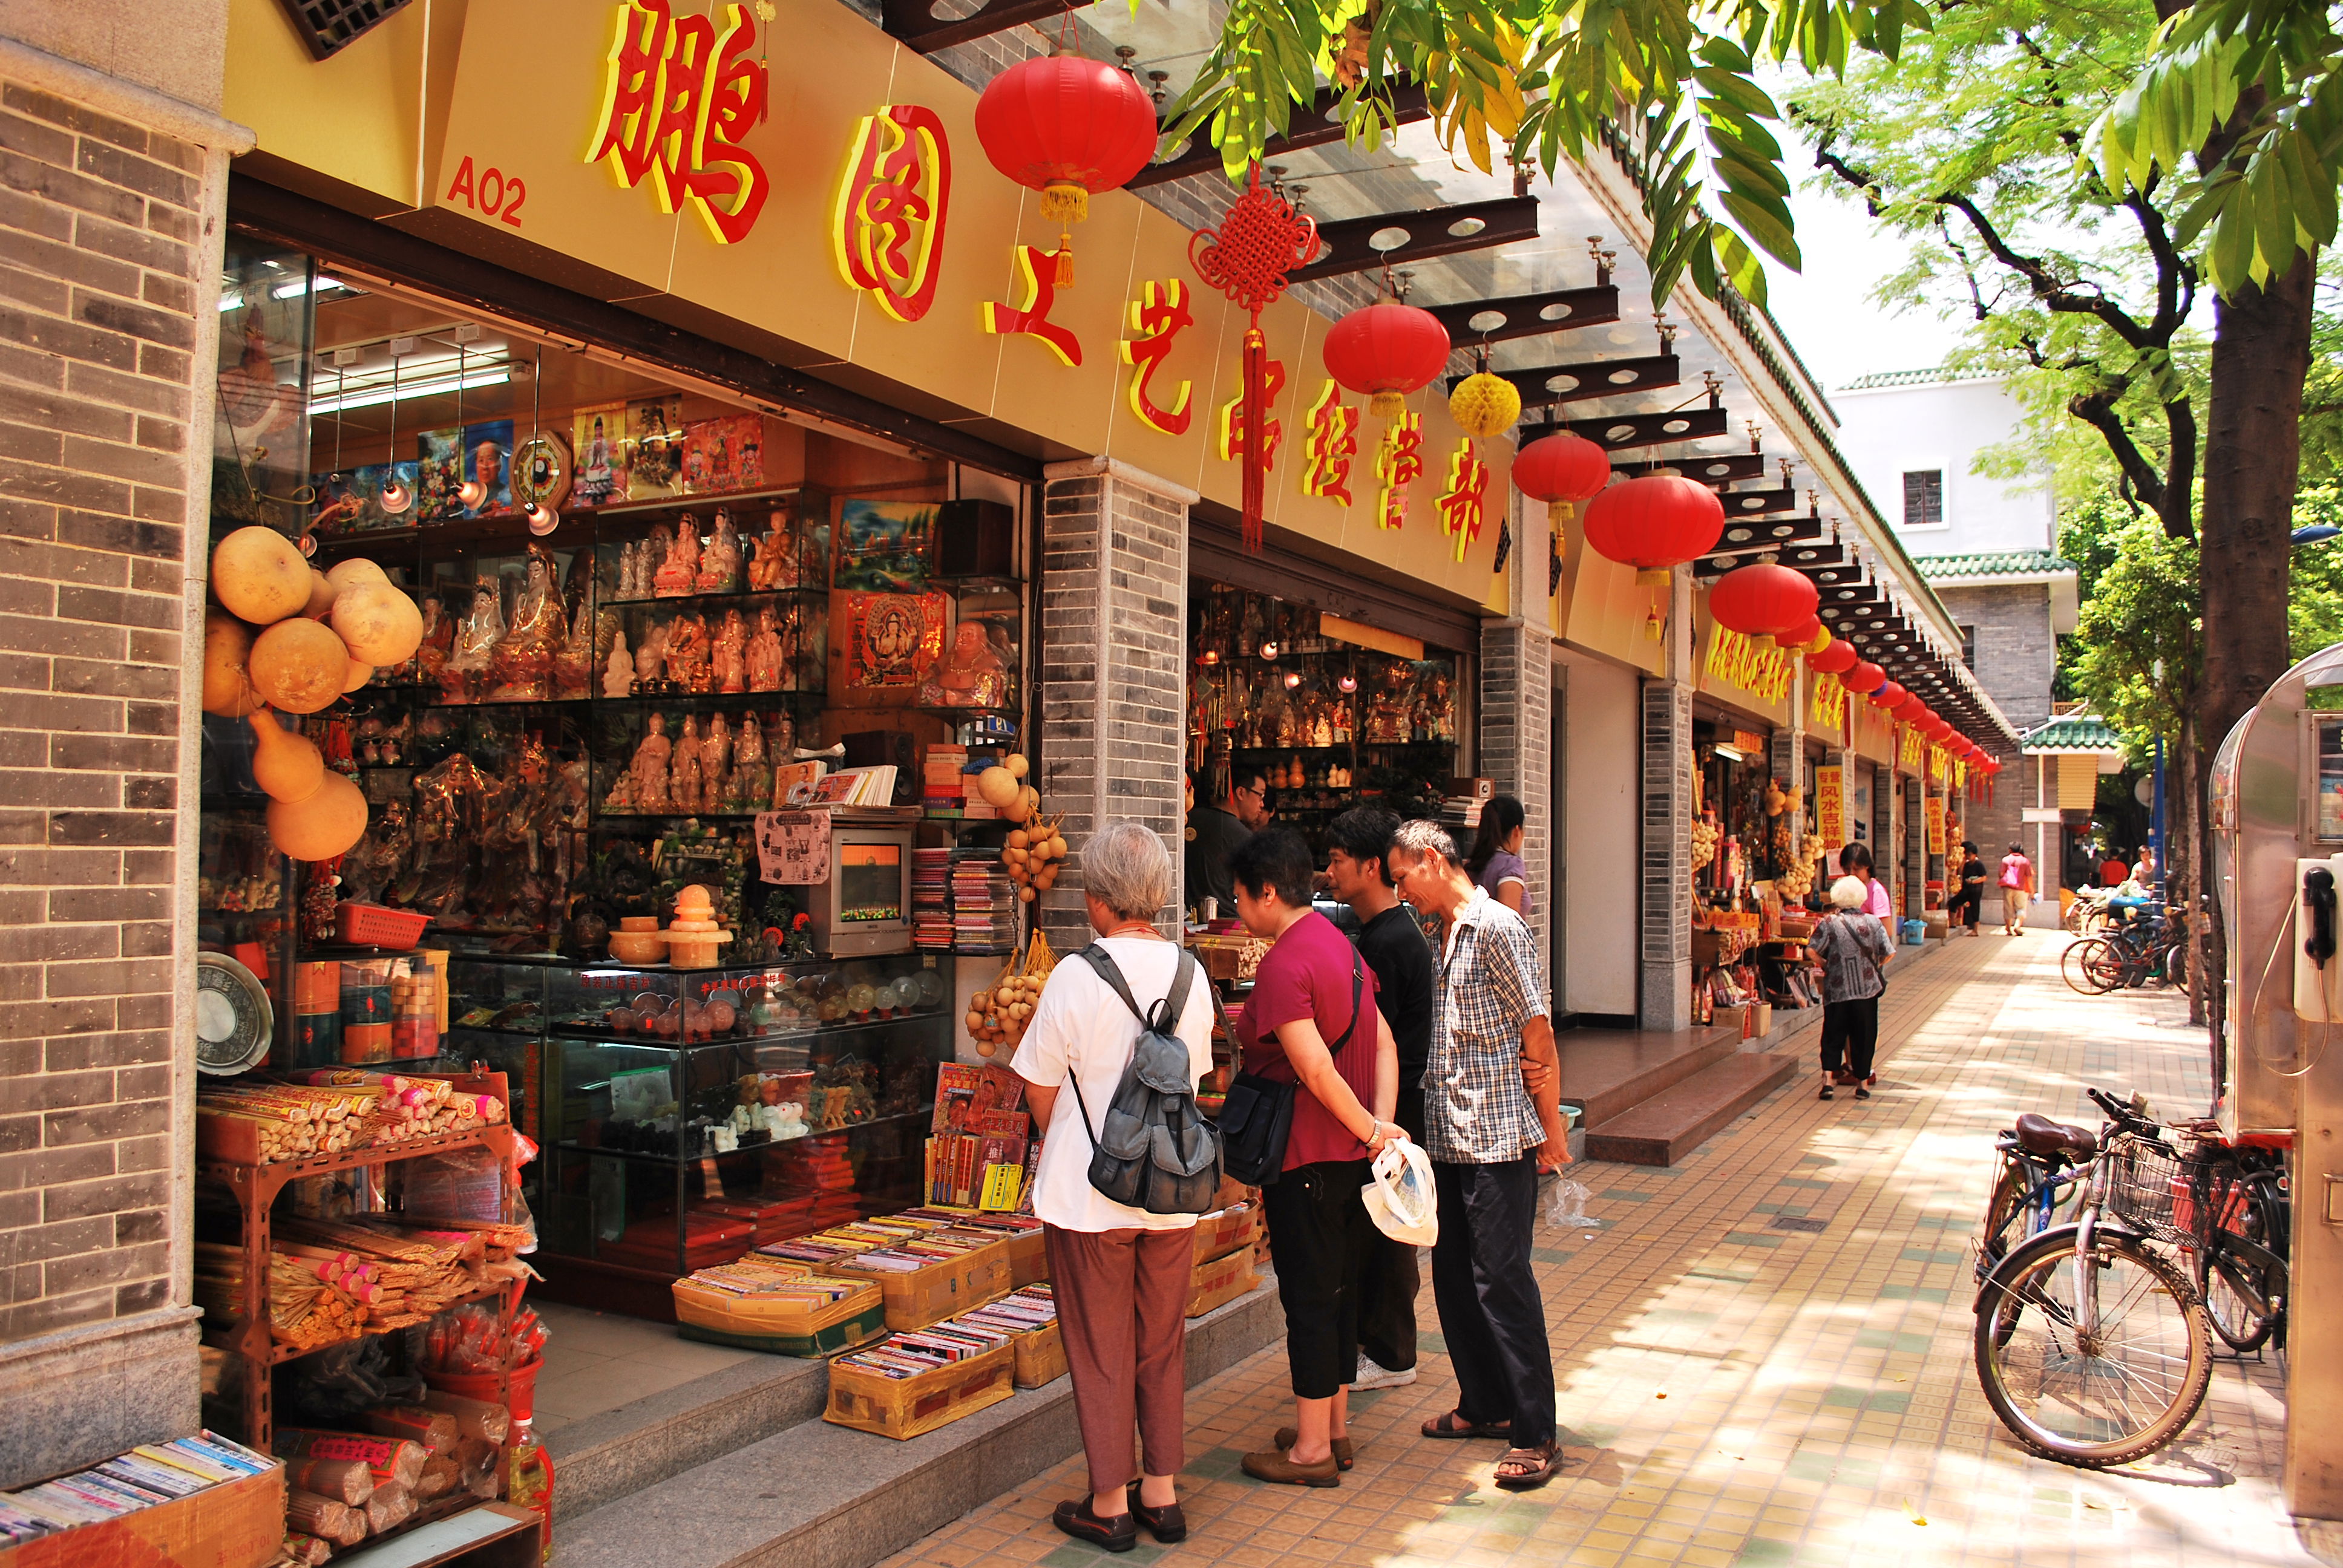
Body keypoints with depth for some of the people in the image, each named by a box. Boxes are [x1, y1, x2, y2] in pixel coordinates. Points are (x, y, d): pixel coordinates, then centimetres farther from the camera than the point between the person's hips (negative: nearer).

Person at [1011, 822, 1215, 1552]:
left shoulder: (1077, 975, -16)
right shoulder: (1190, 972, -1)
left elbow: (1041, 1088, -8)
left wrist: (1055, 1147, 11)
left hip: (1089, 1191, -5)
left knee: (1100, 1351, 9)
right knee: (1162, 1346, 16)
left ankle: (1109, 1505, 19)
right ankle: (1161, 1492, 26)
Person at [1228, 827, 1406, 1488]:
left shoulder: (1283, 965, -19)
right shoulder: (1339, 944, 9)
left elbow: (1315, 1069, -25)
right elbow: (1384, 1041, 7)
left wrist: (1371, 1130, -13)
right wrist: (1380, 1123, -1)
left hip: (1306, 1154, -9)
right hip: (1350, 1154, 9)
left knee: (1308, 1297, 2)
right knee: (1338, 1289, 17)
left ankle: (1311, 1449, 13)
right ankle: (1335, 1429, 28)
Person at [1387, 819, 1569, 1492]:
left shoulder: (1498, 928, -11)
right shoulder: (1439, 937, 14)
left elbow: (1537, 1033, -12)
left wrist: (1551, 1127, -10)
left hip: (1499, 1136, -8)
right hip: (1447, 1136, 8)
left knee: (1502, 1279, -5)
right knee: (1453, 1276, 14)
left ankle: (1534, 1435, 5)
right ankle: (1485, 1405, 28)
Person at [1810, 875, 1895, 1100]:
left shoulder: (1830, 923, -6)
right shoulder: (1873, 922, -2)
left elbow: (1811, 951, -13)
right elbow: (1889, 954, -3)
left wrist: (1825, 964, 5)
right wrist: (1873, 964, 15)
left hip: (1837, 990, -1)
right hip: (1867, 989, 1)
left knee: (1833, 1035, 8)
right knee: (1864, 1036, 10)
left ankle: (1828, 1078, -2)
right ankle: (1863, 1081, 15)